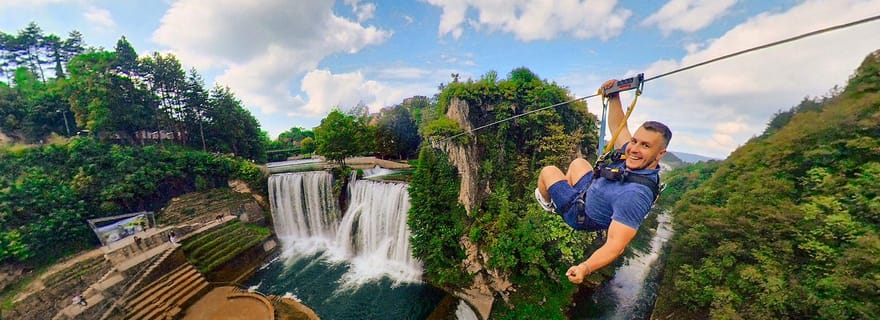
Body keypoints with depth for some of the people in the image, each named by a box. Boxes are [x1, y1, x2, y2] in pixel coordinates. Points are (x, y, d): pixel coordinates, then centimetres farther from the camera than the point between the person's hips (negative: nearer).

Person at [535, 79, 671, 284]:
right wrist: (614, 96, -12)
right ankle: (566, 192, 53)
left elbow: (616, 245, -43)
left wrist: (585, 267, -58)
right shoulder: (631, 157, -21)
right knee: (578, 162, 27)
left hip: (580, 214, -7)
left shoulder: (635, 195, -42)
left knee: (548, 170, 5)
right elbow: (617, 127, -4)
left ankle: (547, 202, 38)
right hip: (590, 190, 7)